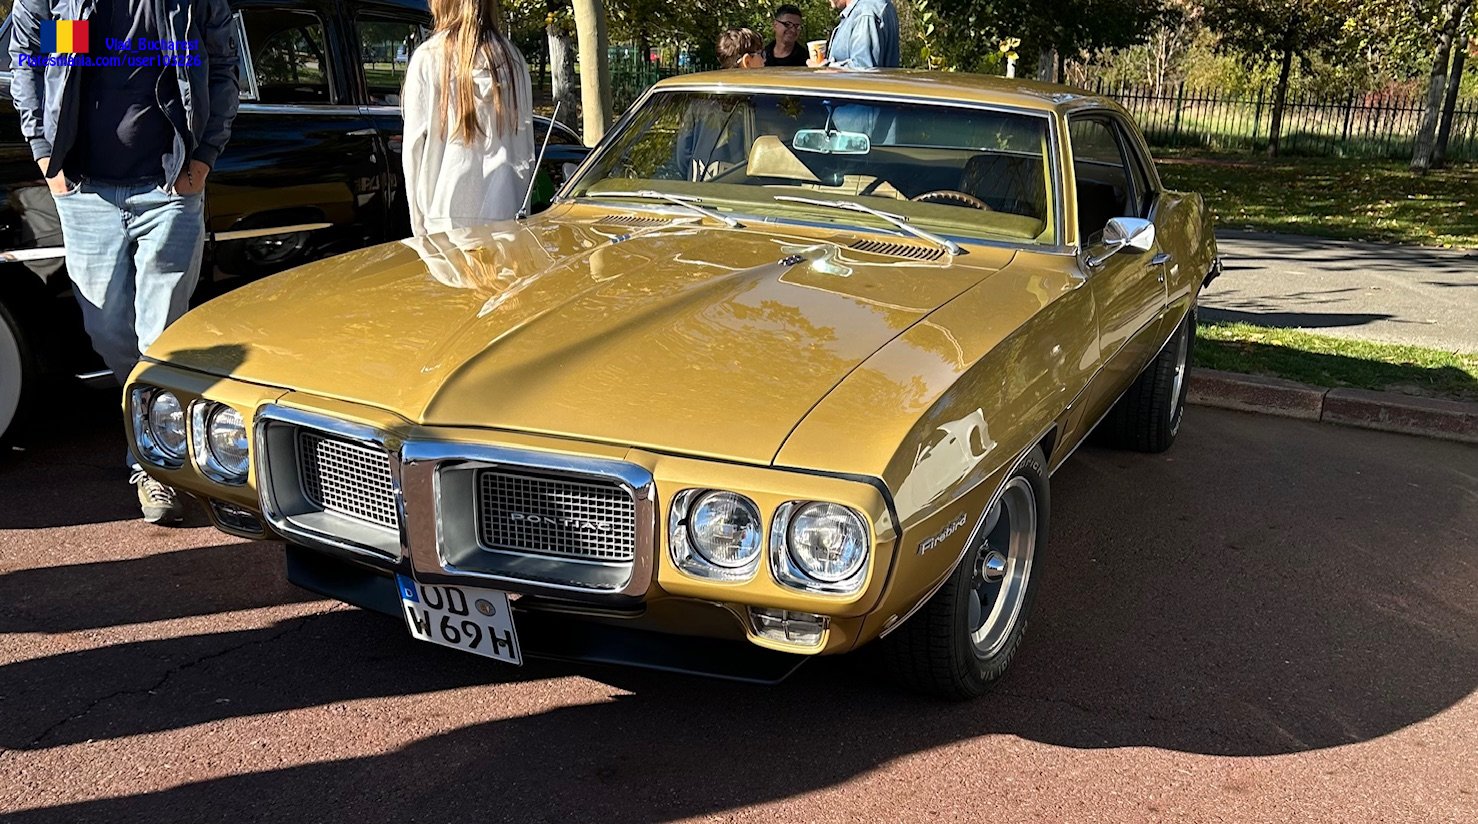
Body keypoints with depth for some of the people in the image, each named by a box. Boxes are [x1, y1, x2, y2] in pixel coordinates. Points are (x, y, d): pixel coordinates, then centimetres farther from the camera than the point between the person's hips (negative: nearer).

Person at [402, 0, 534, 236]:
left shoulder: (427, 58, -2)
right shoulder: (513, 58, 6)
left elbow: (414, 145, -1)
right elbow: (526, 143, 8)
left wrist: (418, 221, 5)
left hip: (449, 214, -2)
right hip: (505, 211, 3)